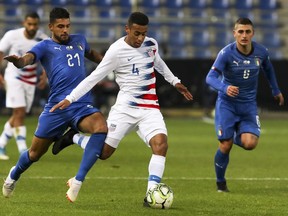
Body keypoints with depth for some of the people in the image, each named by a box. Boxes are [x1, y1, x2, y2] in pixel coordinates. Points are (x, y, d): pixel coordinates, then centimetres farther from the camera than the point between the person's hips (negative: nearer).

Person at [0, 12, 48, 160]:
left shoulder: (43, 40, -9)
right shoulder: (12, 35, -13)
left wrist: (45, 75, -9)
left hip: (30, 80, 3)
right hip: (14, 77, -3)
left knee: (18, 116, 8)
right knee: (19, 113, -15)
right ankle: (23, 151, -17)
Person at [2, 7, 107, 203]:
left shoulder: (79, 40, 18)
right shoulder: (45, 46, 3)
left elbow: (92, 54, 43)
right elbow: (27, 59, -19)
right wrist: (17, 61, -42)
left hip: (83, 106, 2)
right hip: (57, 107, -2)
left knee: (101, 127, -31)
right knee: (35, 153, 8)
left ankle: (78, 180, -25)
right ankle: (14, 175, 44)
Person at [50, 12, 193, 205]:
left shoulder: (151, 44, 5)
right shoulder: (116, 51, -11)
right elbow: (94, 78, -11)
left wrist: (174, 82, 34)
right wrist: (70, 99, -17)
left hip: (150, 109, 4)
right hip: (125, 107, -4)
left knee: (160, 144, -22)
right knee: (103, 152, -5)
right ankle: (73, 138, 25)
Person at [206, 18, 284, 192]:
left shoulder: (261, 52, -7)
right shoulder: (227, 53, -19)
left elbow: (268, 69, 16)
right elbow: (210, 77, -27)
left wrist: (276, 91, 25)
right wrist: (225, 88, -46)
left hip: (249, 104, 2)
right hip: (227, 103, -2)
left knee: (250, 143, -17)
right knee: (225, 145, -7)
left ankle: (238, 135, 21)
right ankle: (221, 182, 18)